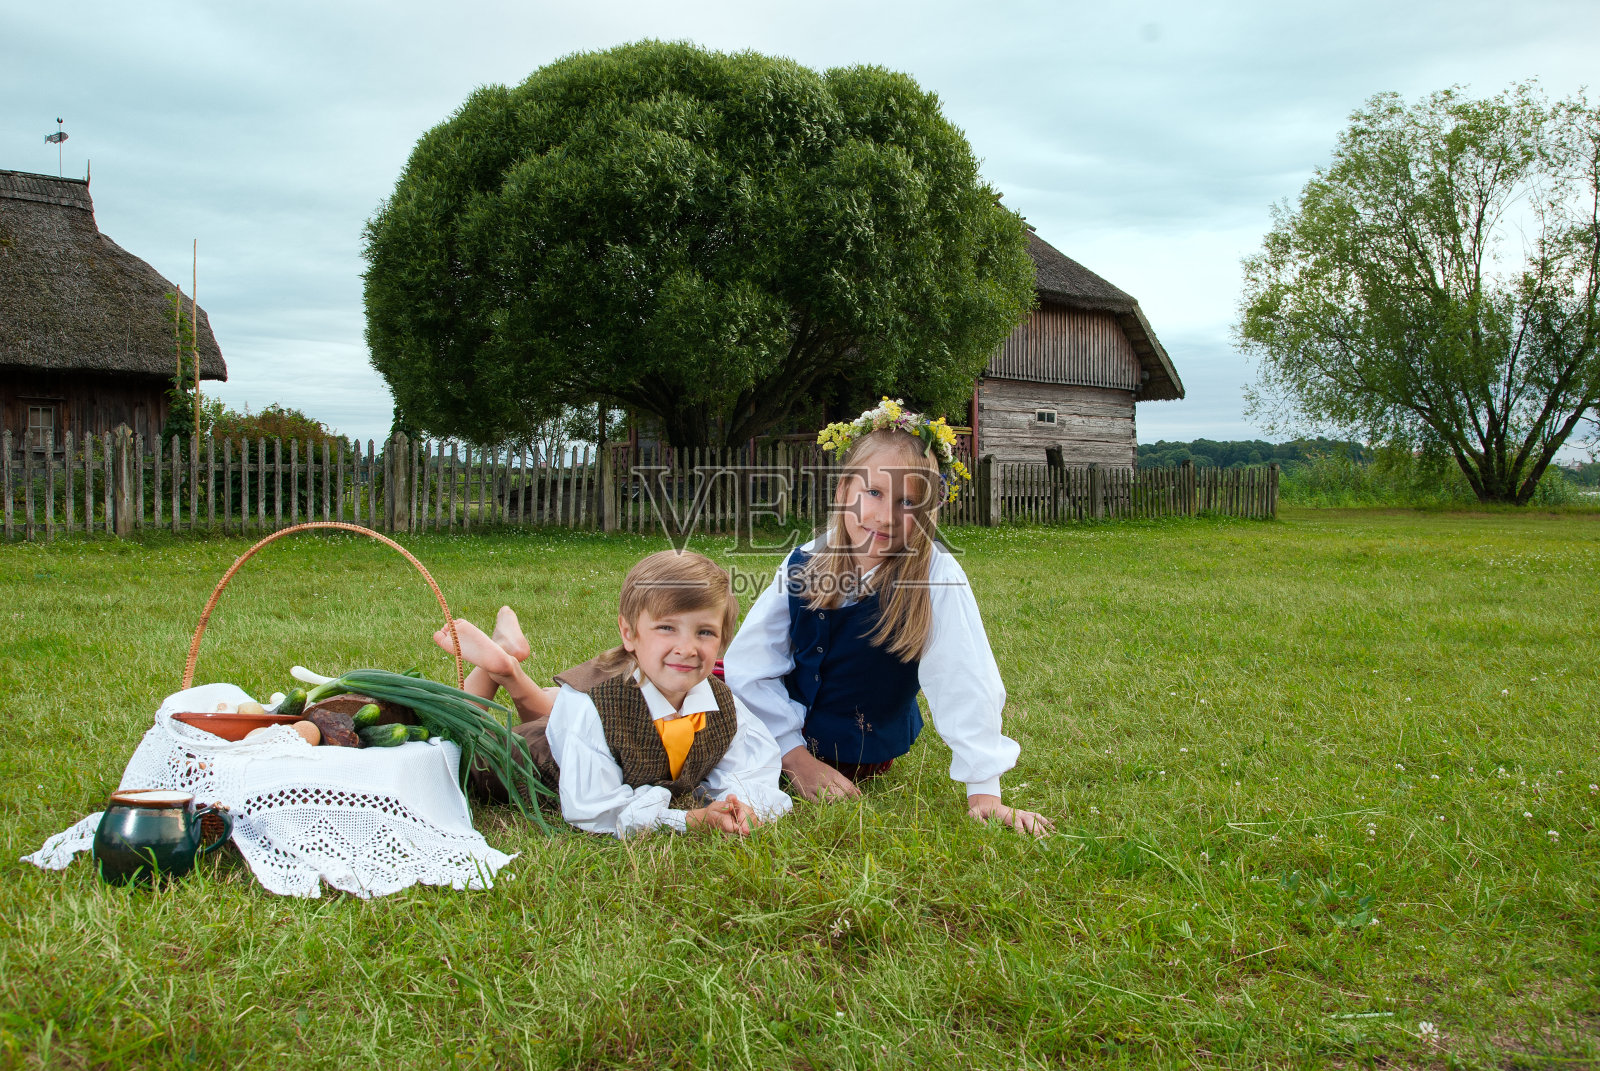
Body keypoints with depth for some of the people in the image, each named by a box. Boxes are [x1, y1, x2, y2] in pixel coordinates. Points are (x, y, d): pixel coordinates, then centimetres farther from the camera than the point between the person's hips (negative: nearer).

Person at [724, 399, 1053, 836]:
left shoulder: (936, 576, -22)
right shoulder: (804, 564, -13)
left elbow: (966, 685, -23)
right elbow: (749, 664, -8)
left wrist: (984, 793, -26)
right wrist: (796, 756, -12)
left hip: (864, 759, -3)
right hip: (791, 737, 3)